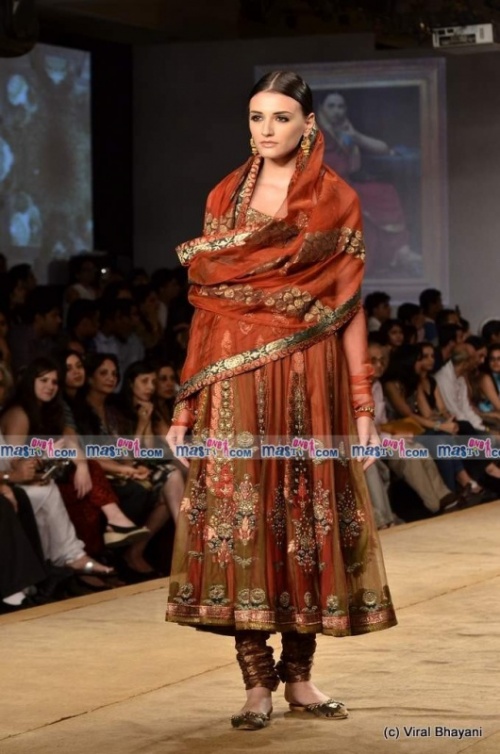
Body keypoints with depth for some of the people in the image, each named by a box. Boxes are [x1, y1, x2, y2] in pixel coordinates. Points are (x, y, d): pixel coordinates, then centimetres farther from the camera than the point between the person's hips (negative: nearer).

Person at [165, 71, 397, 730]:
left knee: (308, 517, 3)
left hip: (310, 379, -1)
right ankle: (257, 681, 1)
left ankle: (298, 674, 13)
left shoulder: (336, 201, 4)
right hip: (237, 379, 1)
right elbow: (207, 304, 7)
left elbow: (350, 305, 2)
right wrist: (186, 403, 1)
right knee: (238, 517, -4)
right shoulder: (226, 197, 8)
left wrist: (364, 406, -3)